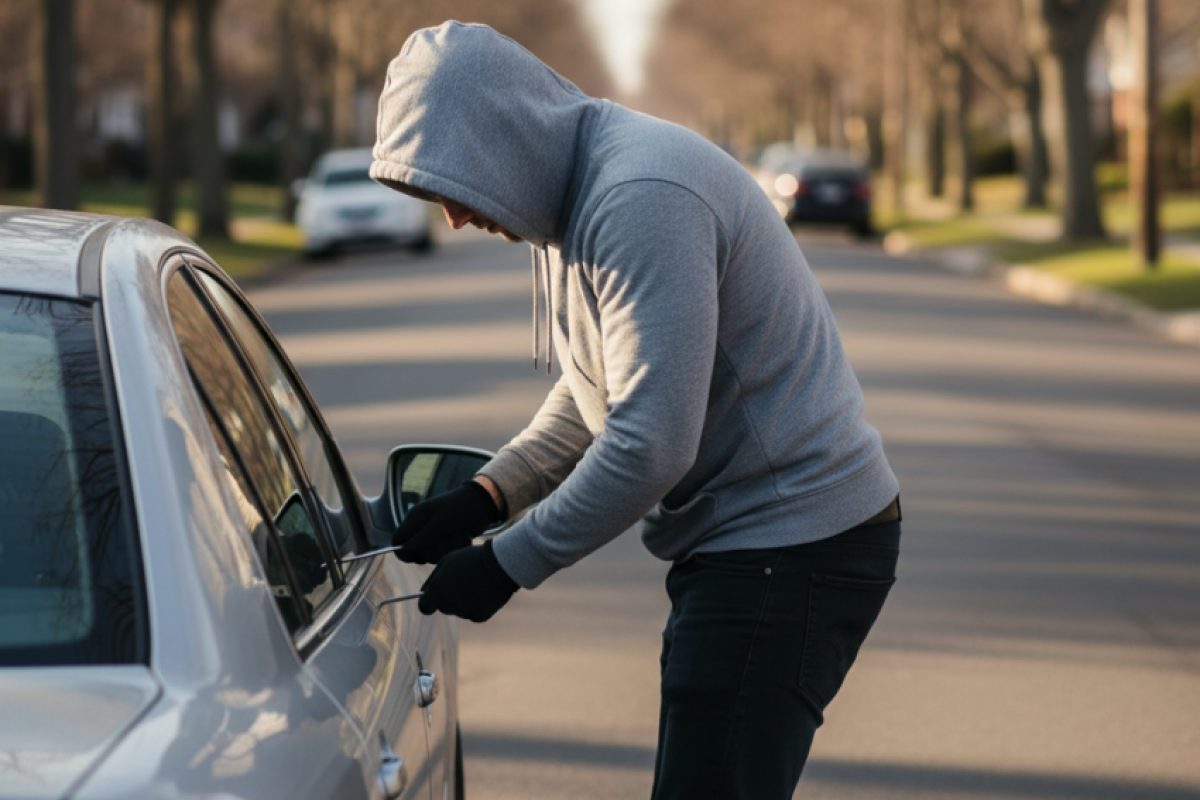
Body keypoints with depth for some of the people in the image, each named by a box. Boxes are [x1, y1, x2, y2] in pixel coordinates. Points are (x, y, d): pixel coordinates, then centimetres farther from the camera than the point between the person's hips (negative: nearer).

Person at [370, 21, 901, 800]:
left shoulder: (640, 199, -24)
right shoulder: (586, 191, 11)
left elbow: (652, 443, -28)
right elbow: (591, 392, 21)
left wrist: (508, 564, -18)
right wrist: (486, 496, 6)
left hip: (790, 548, -11)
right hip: (738, 540, 11)